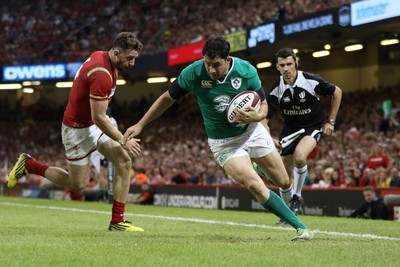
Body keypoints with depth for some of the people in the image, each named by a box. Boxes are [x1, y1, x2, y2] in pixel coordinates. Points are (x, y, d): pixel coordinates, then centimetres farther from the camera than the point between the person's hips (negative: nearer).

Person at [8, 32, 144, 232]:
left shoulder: (100, 56, -2)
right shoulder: (102, 75, -31)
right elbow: (99, 118, -29)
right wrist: (123, 141, -21)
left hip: (93, 124, 9)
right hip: (78, 128, -9)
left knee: (124, 161, -4)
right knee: (76, 184, 3)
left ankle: (117, 221, -2)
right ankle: (29, 164, 20)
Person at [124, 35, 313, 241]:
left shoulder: (247, 71, -19)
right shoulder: (192, 73, -21)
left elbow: (263, 105, -7)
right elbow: (167, 98, -5)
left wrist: (255, 116, -30)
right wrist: (140, 125, -3)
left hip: (252, 131, 2)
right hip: (223, 143, -2)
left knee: (283, 182, 8)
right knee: (255, 186, -22)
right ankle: (300, 226, -10)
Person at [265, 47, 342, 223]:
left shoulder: (311, 81, -19)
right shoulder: (276, 89, -14)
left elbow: (337, 92, -3)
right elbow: (265, 118, -10)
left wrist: (330, 121, -4)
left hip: (313, 127, -3)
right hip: (290, 129, 3)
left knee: (299, 157, -32)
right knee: (285, 175, 4)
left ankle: (296, 197, -9)